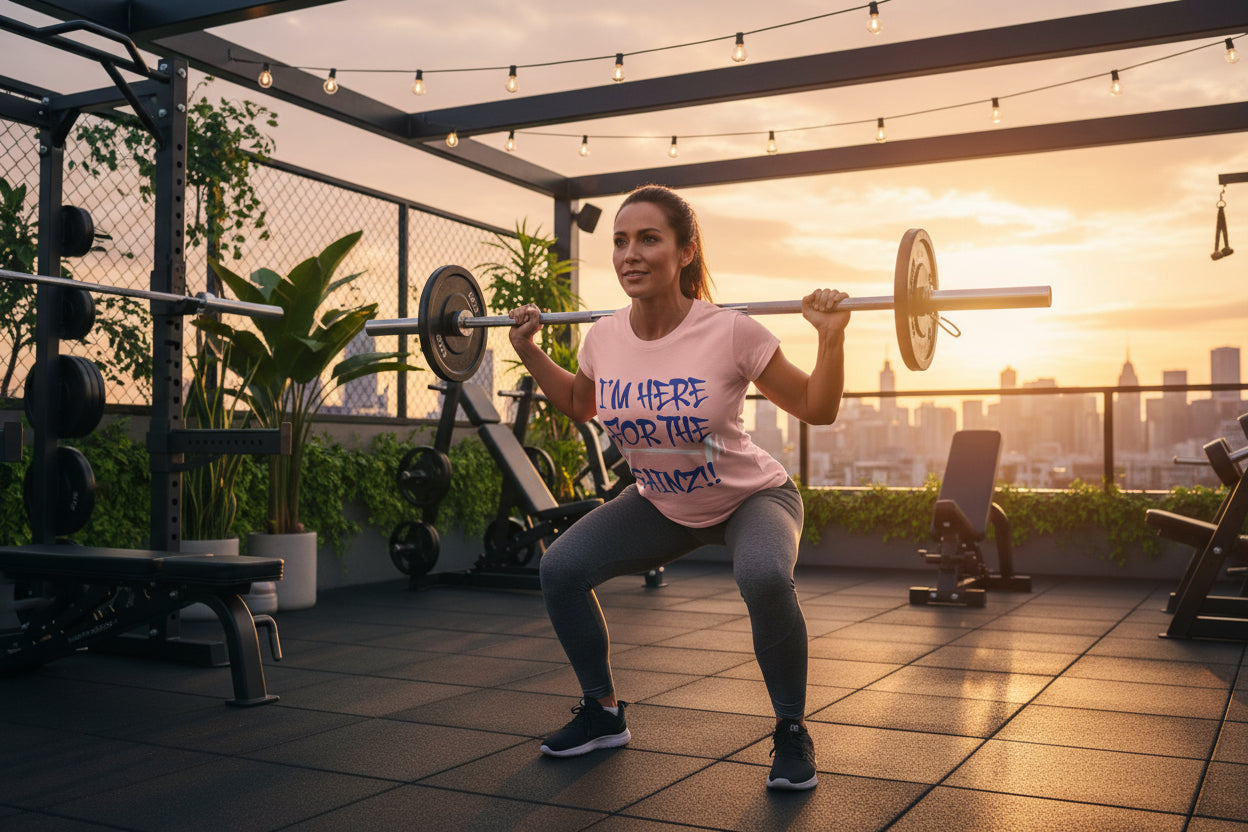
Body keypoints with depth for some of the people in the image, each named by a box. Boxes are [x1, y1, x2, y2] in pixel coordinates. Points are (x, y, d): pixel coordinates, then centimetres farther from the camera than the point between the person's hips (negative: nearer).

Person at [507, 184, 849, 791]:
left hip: (751, 497, -4)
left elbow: (816, 410, -16)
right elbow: (579, 405, 11)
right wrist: (529, 352, 2)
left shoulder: (729, 334, -27)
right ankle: (603, 714, 13)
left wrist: (831, 338, -30)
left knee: (764, 577, -36)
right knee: (560, 568, -9)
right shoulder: (603, 338, -13)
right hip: (661, 505, 5)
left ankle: (792, 734, -10)